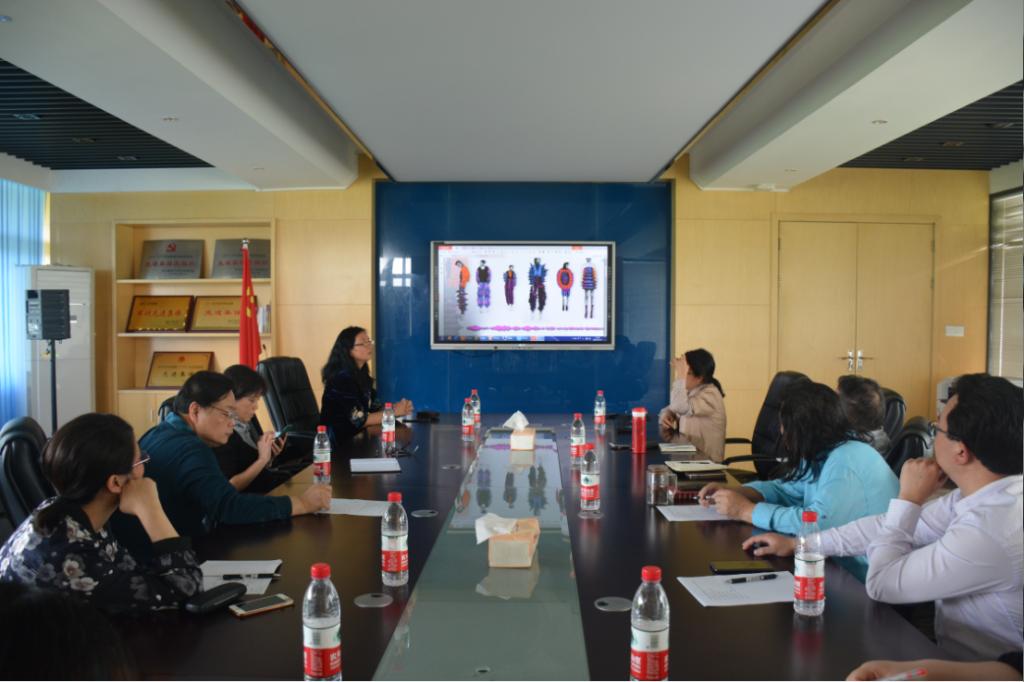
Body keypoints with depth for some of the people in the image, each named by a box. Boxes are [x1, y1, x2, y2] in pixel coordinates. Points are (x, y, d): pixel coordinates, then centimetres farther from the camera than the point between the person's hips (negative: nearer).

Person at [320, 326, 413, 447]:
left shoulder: (361, 373, 5)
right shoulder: (342, 378, -20)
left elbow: (374, 406, 6)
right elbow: (359, 420, -23)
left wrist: (397, 407, -11)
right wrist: (394, 412, -17)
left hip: (354, 436, 8)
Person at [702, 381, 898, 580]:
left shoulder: (847, 462, -24)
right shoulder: (821, 455, 5)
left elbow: (817, 522, -31)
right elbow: (786, 488, 16)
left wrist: (746, 510, -21)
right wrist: (733, 491, 0)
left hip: (862, 581, -8)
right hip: (840, 563, 8)